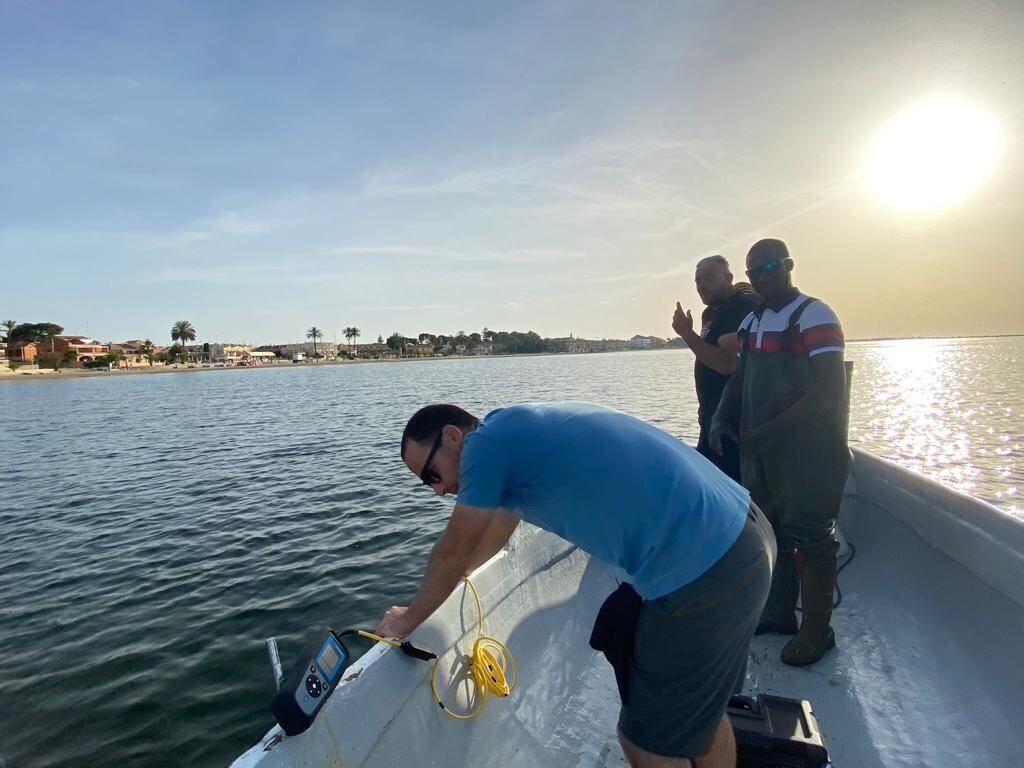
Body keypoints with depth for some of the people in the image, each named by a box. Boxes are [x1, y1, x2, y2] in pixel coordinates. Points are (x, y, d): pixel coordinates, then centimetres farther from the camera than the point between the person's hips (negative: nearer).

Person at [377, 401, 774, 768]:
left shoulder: (489, 439, -11)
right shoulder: (523, 431, 16)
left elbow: (452, 552, 0)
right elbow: (490, 537, 30)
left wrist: (408, 618, 18)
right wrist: (433, 588, 42)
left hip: (704, 573, -9)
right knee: (699, 707, 28)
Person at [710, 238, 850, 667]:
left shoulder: (813, 315, -10)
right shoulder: (752, 320, 13)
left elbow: (830, 389, -19)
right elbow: (738, 377, 18)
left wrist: (770, 430, -22)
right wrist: (721, 419, 0)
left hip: (807, 450, -7)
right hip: (760, 449, 7)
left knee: (808, 535, 1)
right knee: (773, 531, 15)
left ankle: (817, 630, 16)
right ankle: (780, 613, 30)